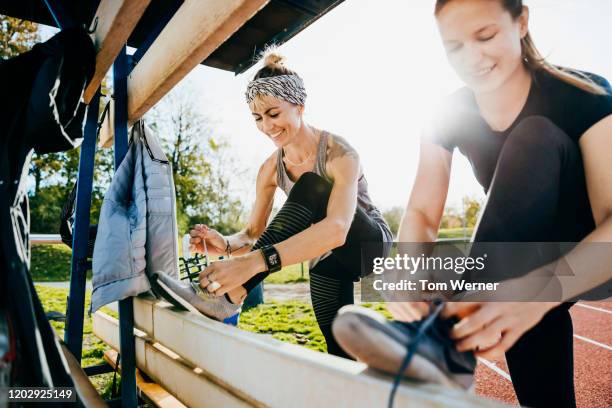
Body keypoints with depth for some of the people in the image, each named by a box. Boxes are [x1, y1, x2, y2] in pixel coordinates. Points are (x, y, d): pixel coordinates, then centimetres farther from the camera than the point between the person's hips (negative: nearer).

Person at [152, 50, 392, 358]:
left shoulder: (339, 153, -27)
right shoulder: (270, 169, -7)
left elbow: (337, 229, -44)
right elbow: (254, 233, -6)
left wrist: (255, 262, -55)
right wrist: (226, 245, -31)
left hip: (370, 246, -5)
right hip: (327, 261, 6)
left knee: (310, 186, -32)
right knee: (339, 352, 5)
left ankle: (228, 296, -35)